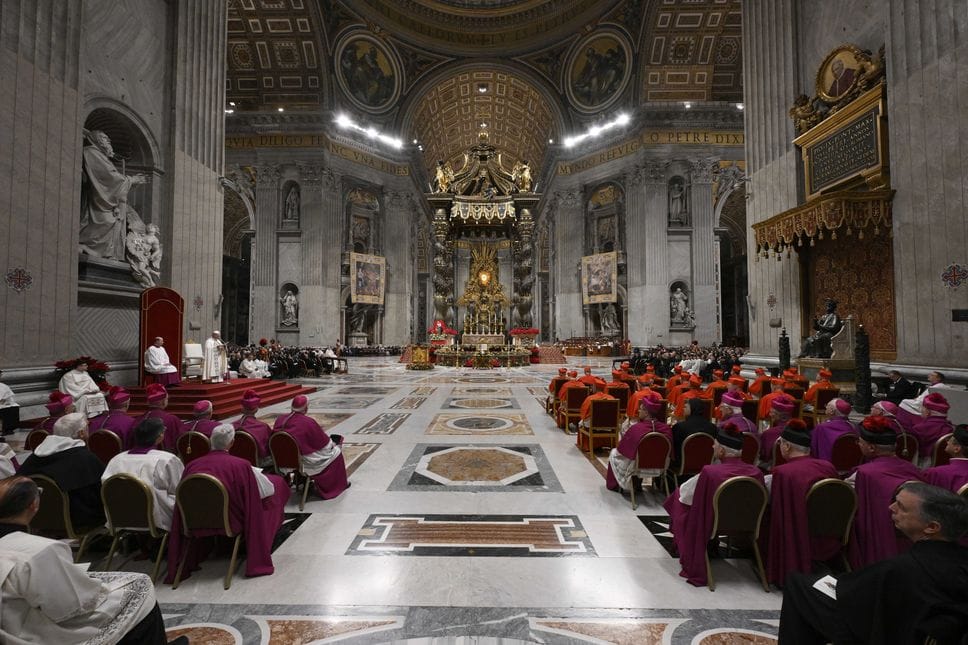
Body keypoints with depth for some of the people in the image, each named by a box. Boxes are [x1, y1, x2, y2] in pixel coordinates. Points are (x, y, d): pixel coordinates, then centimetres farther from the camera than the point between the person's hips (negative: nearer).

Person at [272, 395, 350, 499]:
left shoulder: (279, 419, -8)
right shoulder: (308, 422, -26)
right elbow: (323, 441, -13)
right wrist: (332, 443, 10)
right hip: (304, 461, -7)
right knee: (335, 452, 13)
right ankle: (339, 484, 26)